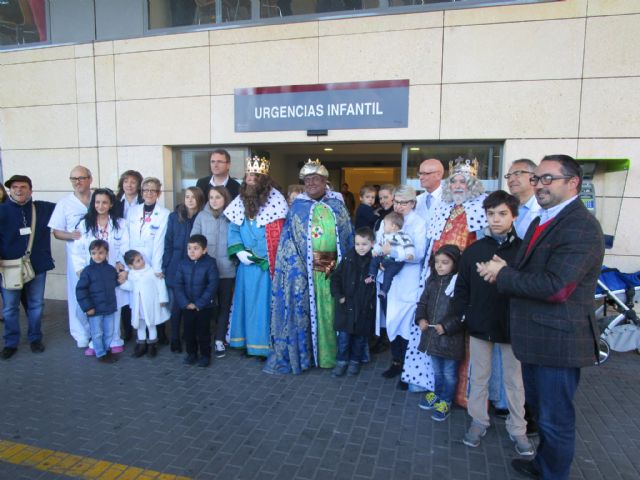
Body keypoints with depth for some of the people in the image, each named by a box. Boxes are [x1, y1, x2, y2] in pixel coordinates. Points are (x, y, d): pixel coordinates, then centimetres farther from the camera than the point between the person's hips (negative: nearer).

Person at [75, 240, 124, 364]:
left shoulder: (111, 269, 3)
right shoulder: (87, 271, -11)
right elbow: (80, 290, -12)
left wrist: (119, 281, 2)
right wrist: (87, 307, -15)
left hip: (110, 308, 4)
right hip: (95, 310, -4)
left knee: (109, 332, 15)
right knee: (97, 334, 7)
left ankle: (107, 350, 34)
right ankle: (101, 354, 22)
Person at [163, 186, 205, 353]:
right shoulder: (174, 216, 4)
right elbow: (168, 243, 4)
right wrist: (165, 266, -3)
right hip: (176, 268, 1)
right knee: (176, 305, 8)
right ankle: (175, 339, 20)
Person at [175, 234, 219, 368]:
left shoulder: (210, 264, -11)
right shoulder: (183, 264, 0)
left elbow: (212, 286, -13)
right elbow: (178, 285, -1)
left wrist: (198, 304, -15)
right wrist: (185, 303, -12)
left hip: (204, 306, -3)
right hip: (187, 306, 3)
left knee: (203, 332, 6)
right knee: (189, 331, 13)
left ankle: (205, 355, 21)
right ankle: (191, 353, 30)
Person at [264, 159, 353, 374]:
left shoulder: (337, 205, 8)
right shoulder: (297, 207, 6)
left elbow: (347, 235, 7)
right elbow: (288, 239, 1)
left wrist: (337, 262, -4)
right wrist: (310, 261, -10)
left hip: (334, 268, 1)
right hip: (305, 269, -1)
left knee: (331, 310, 6)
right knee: (305, 310, 2)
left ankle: (331, 353, 20)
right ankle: (304, 353, 14)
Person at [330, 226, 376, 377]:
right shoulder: (348, 258, -2)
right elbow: (335, 277, 3)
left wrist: (373, 301, -13)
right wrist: (338, 295, -6)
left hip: (365, 308, -1)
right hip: (346, 305, 1)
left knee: (360, 337, 14)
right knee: (343, 336, 6)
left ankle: (355, 361, 32)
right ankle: (342, 361, 23)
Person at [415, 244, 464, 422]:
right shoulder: (432, 281, 5)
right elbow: (422, 303, 11)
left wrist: (447, 326, -20)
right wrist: (421, 319, -6)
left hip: (451, 337, -6)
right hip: (432, 335, 6)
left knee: (449, 373, 12)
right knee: (437, 370, 24)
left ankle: (445, 402, 29)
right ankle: (436, 394, 43)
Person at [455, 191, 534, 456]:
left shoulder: (523, 249, -7)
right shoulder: (473, 250, -1)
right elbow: (462, 287, 4)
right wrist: (464, 314, -1)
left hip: (512, 326, -2)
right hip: (480, 325, 2)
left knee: (514, 379, 12)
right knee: (478, 377, 14)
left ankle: (517, 428, 30)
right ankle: (478, 421, 31)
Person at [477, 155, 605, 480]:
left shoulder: (581, 226, -20)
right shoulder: (541, 222, 11)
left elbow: (555, 286, -29)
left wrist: (503, 274, -18)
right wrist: (502, 272, -7)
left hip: (558, 340, -10)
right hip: (535, 335, 10)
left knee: (555, 419, 8)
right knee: (539, 407, 26)